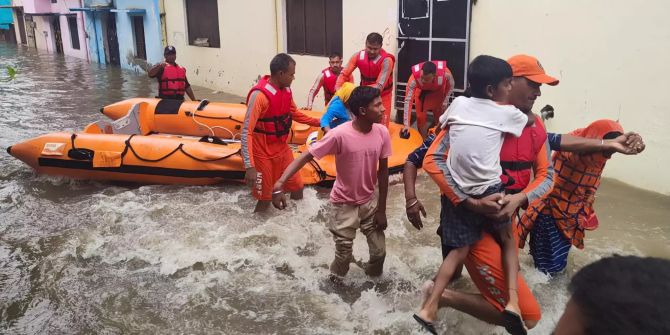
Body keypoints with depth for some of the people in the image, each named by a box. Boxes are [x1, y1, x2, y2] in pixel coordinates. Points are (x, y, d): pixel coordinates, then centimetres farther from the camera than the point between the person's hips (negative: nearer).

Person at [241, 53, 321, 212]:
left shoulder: (286, 89, -2)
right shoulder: (259, 95, -26)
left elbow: (294, 113, 18)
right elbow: (246, 132, -28)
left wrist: (318, 122, 12)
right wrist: (250, 166, -34)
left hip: (282, 148, 7)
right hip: (262, 153, -7)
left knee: (297, 187, 15)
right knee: (265, 198, 3)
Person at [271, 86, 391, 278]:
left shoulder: (382, 133, -12)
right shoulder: (339, 135, -27)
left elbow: (383, 171, -3)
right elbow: (306, 156, -25)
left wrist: (382, 209, 0)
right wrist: (280, 184, -39)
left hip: (369, 201, 4)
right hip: (345, 203, -4)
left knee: (379, 251, 8)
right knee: (343, 254, 6)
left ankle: (373, 275, 41)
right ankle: (336, 281, 37)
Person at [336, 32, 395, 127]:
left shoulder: (386, 60, -27)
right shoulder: (358, 56, -14)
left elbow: (379, 86, -32)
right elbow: (344, 74, -9)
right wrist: (338, 89, -27)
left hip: (382, 96, -3)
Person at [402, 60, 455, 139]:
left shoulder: (445, 73, -40)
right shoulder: (414, 78, -41)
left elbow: (450, 85, -14)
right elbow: (408, 100, -37)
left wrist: (445, 101, -16)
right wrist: (406, 124, -40)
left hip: (438, 92, 1)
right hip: (422, 93, -1)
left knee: (440, 118, 5)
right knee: (421, 118, -2)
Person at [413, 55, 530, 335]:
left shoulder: (459, 104, 6)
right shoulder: (506, 113, 0)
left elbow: (441, 126, 25)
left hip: (456, 191, 3)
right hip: (489, 191, -3)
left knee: (459, 250, 15)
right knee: (508, 239, 21)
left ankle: (429, 307, 9)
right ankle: (512, 301, 7)